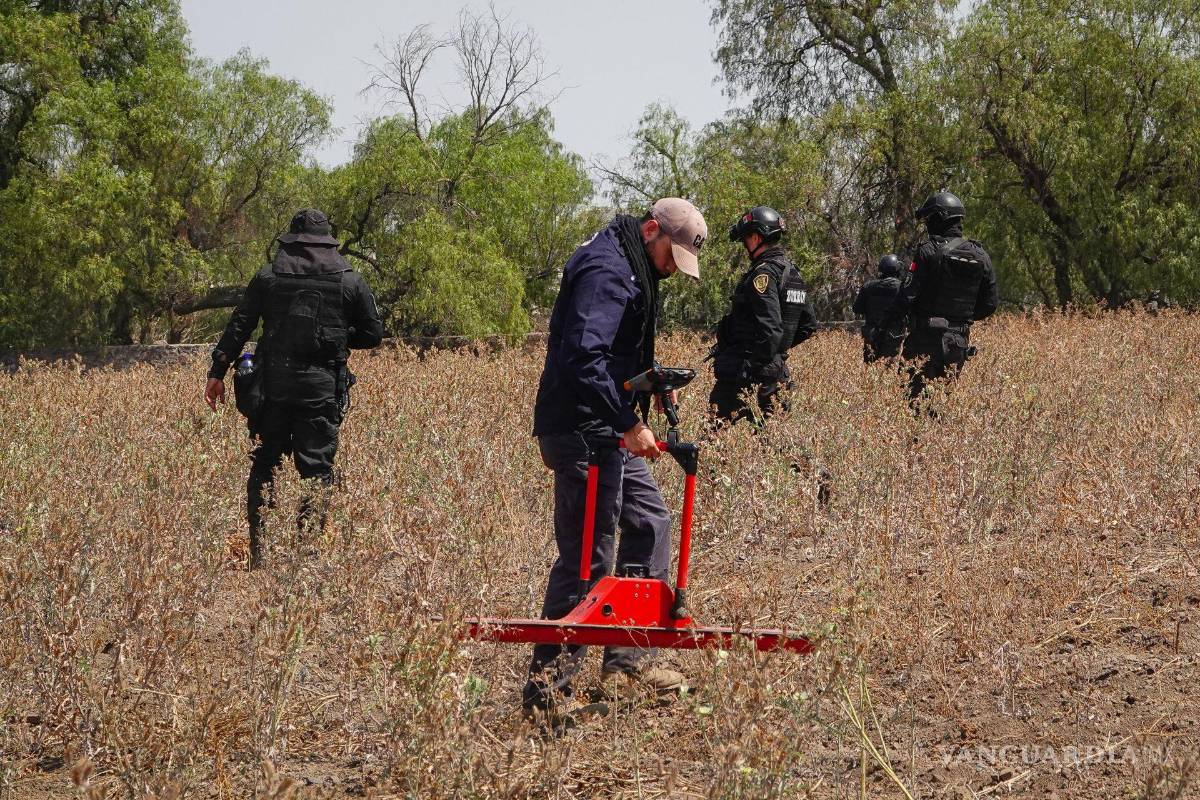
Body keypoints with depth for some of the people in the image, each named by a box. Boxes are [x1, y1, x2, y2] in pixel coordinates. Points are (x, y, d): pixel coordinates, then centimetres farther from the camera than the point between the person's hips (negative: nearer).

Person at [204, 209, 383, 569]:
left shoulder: (268, 277, 4)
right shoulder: (350, 281, 3)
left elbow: (238, 327, 1)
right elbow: (372, 335, 9)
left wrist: (217, 373, 4)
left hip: (273, 386, 1)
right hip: (322, 389, -1)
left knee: (263, 467, 10)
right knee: (317, 470, 3)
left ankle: (259, 551, 7)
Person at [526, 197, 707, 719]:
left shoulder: (628, 270, 17)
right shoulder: (607, 272, -18)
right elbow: (584, 357, -28)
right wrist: (629, 424, -29)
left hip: (608, 432, 11)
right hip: (582, 430, -11)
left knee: (650, 522, 19)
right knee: (587, 557, -10)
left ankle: (627, 657, 25)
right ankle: (547, 689, -7)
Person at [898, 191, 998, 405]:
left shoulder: (929, 251, -10)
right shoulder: (980, 255, 7)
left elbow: (907, 297, -14)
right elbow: (990, 304, 10)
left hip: (926, 337, -5)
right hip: (960, 339, 5)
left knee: (917, 395, -4)